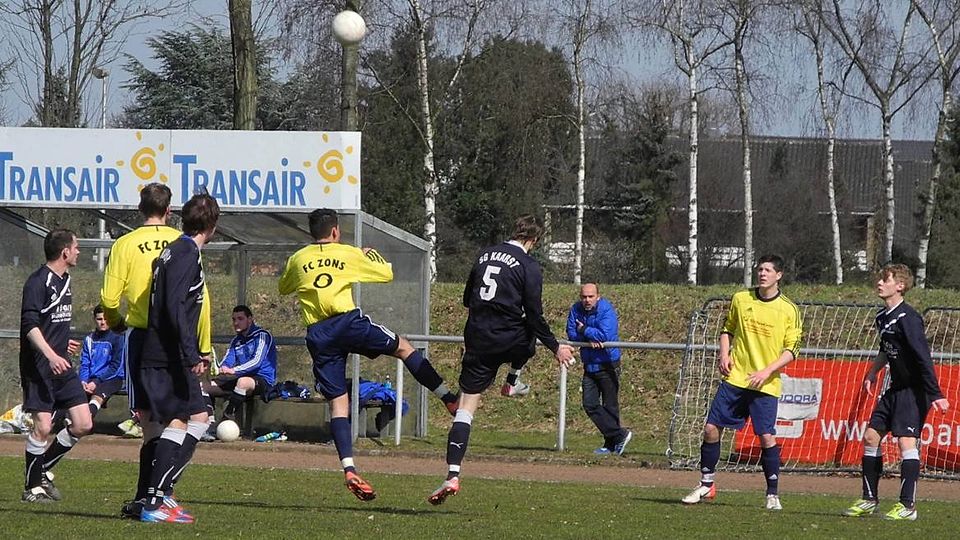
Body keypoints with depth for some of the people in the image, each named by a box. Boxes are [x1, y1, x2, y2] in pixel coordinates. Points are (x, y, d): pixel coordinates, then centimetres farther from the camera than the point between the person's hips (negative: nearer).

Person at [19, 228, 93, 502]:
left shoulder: (65, 280, 15)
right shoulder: (38, 282, -12)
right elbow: (30, 325, -21)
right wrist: (50, 355, -31)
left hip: (62, 366, 9)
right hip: (39, 366, -9)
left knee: (83, 424, 2)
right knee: (43, 426, -11)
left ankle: (43, 470, 18)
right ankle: (32, 487, 3)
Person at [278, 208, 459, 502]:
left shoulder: (298, 259, 15)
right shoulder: (348, 254, 9)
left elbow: (283, 288, 33)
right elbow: (387, 274, 21)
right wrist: (371, 255, 39)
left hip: (318, 335, 2)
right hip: (348, 321, -2)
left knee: (337, 403, 2)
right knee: (403, 347, 18)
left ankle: (349, 469, -9)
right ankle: (451, 399, 14)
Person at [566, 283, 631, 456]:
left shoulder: (606, 310, -15)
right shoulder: (576, 310, 3)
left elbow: (605, 335, -26)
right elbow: (571, 334, -4)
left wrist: (584, 331, -13)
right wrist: (590, 338, -19)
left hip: (607, 365, -6)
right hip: (589, 365, 6)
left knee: (610, 407, -1)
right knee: (590, 405, -3)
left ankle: (611, 444, 8)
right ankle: (620, 435, 0)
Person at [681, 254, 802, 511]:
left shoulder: (789, 310, -4)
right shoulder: (740, 299, 5)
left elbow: (792, 350, -3)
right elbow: (727, 329, 18)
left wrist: (767, 371, -15)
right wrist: (724, 354, 0)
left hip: (766, 385, -3)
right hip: (735, 378, 3)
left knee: (767, 437, -9)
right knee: (711, 428, -1)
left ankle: (773, 494, 4)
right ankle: (706, 485, 14)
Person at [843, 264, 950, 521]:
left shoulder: (907, 318, -20)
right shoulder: (883, 317, 8)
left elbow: (923, 358, -24)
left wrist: (935, 394, -27)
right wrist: (873, 372, 22)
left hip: (915, 389, -9)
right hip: (896, 388, 9)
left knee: (906, 440, -15)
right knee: (871, 436, 7)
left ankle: (908, 506, -12)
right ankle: (869, 500, 15)